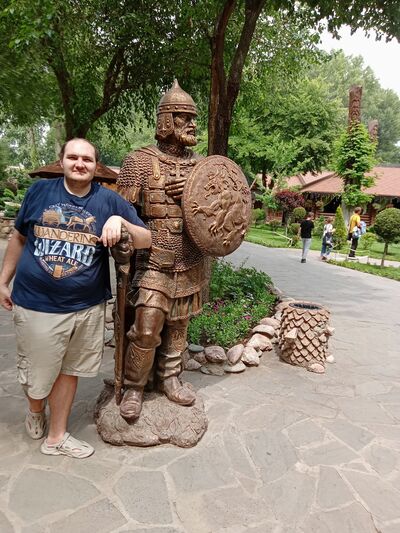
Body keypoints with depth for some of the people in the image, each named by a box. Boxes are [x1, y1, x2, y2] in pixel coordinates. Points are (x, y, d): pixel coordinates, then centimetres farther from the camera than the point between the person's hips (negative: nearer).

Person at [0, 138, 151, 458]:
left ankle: (56, 437, 37)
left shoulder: (110, 200, -2)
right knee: (37, 373, 15)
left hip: (87, 307, 1)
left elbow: (146, 240, -4)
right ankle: (36, 411, 50)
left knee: (69, 371, 16)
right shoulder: (40, 191, -1)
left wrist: (120, 222, -22)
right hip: (36, 304, 0)